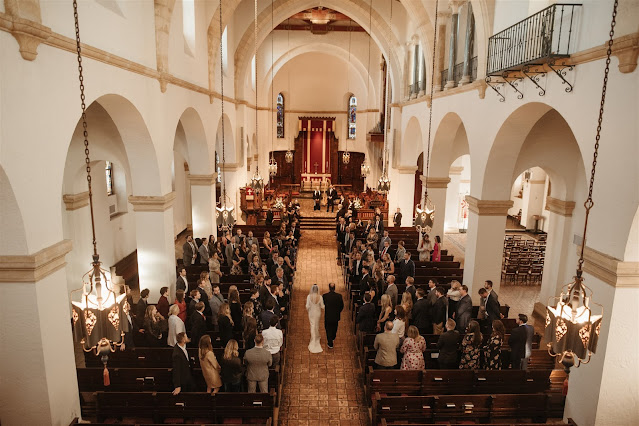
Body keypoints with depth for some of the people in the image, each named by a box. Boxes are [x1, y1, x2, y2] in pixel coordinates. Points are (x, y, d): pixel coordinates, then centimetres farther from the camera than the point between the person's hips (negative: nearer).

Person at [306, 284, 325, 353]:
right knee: (317, 325, 24)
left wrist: (307, 310, 5)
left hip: (311, 313, -1)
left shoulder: (309, 296, -21)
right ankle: (317, 338, 42)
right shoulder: (320, 297, -20)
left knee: (313, 326, 12)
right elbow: (322, 306, -12)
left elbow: (307, 306, -16)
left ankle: (313, 340, 15)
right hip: (318, 313, 1)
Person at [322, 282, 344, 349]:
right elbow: (342, 306, -5)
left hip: (328, 316, -3)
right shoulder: (339, 296, -16)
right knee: (334, 327, 27)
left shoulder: (325, 296, -21)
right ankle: (333, 338, 51)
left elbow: (322, 305, -6)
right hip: (336, 316, 3)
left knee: (328, 329, 14)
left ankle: (330, 344, 15)